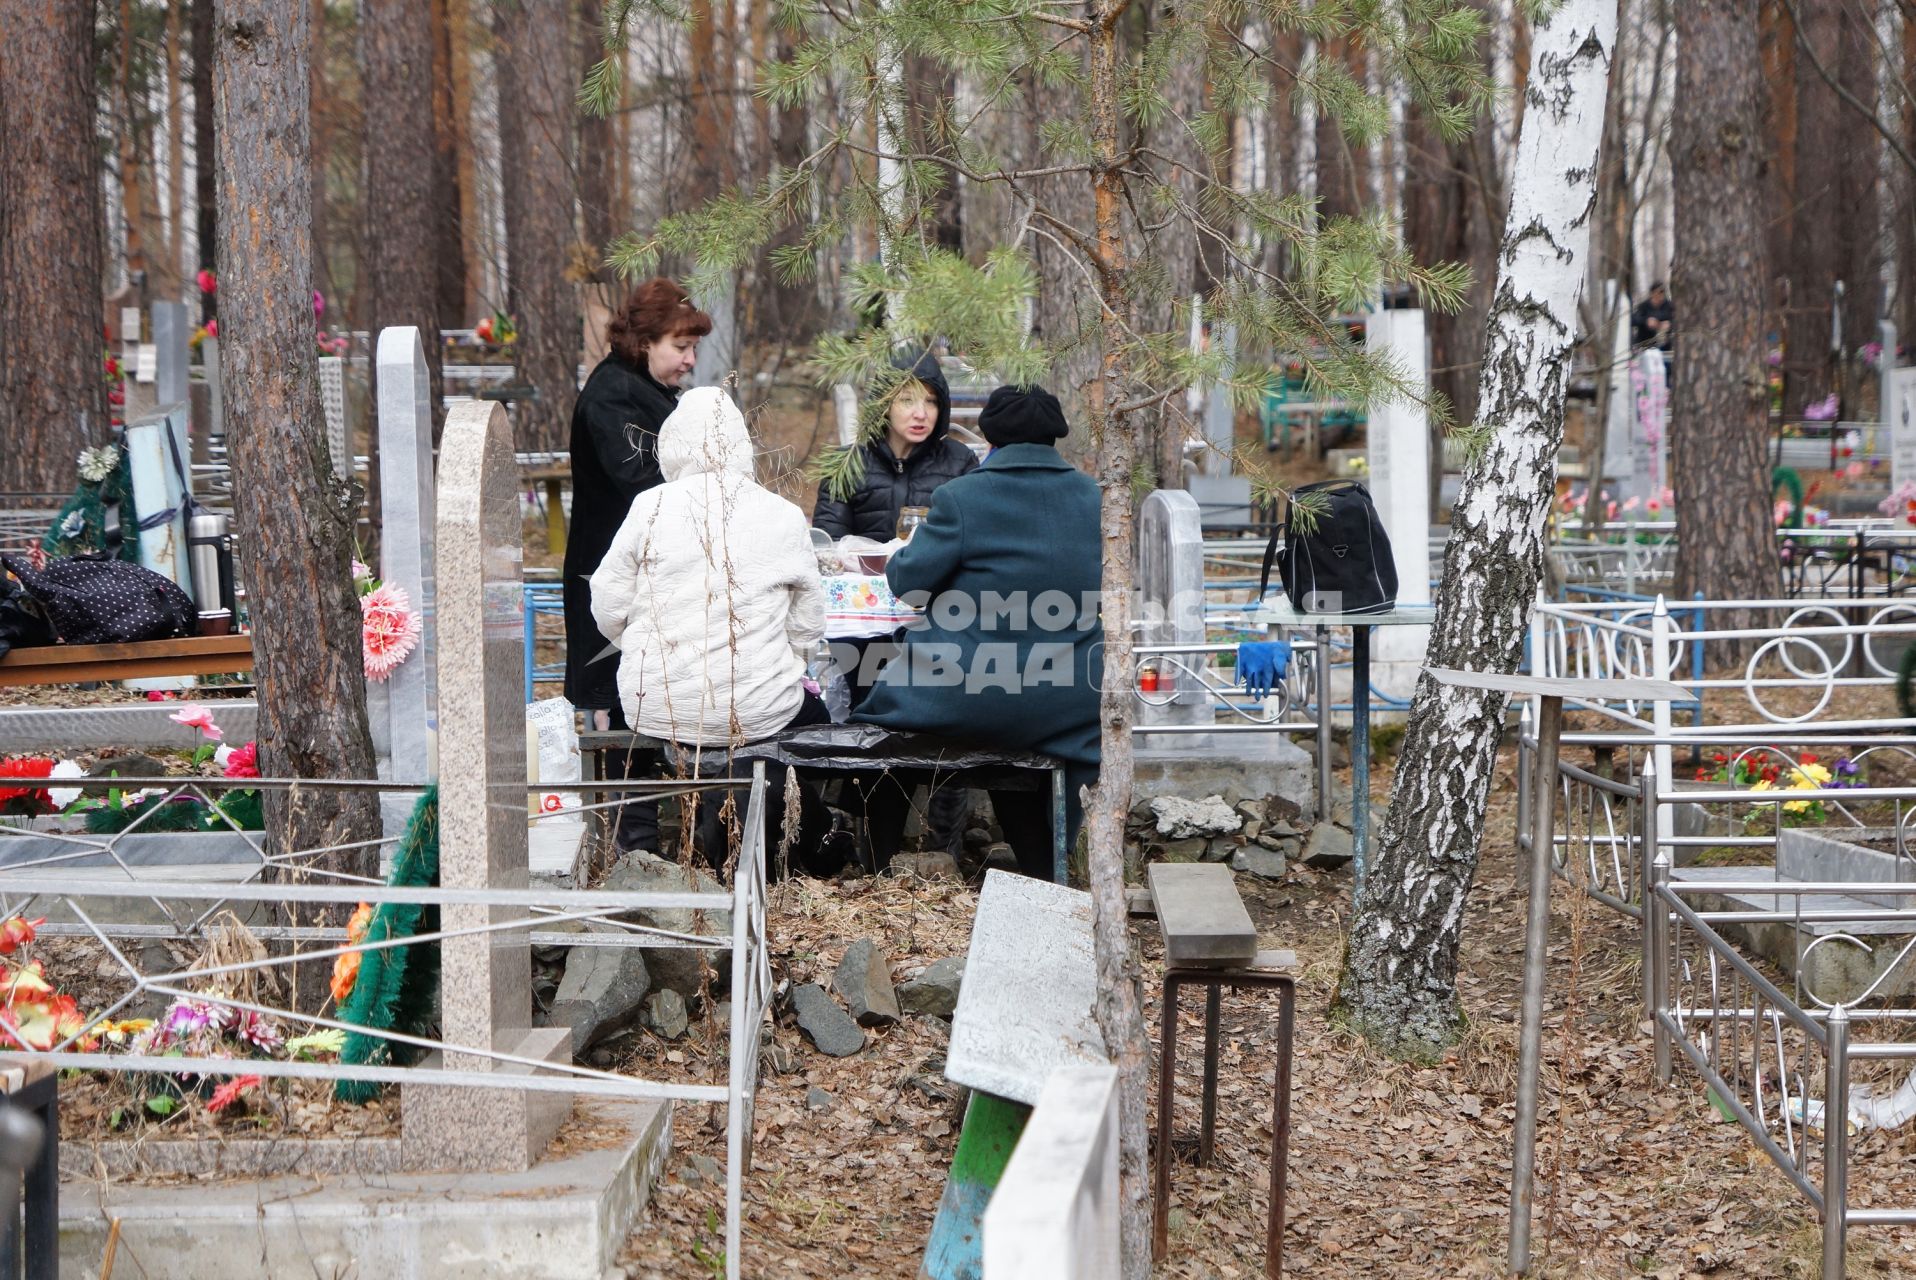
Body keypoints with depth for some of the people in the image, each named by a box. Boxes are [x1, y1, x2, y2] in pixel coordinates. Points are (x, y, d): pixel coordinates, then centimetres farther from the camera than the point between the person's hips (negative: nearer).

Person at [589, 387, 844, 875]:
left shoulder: (649, 508, -5)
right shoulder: (783, 517, -4)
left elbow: (607, 611, 2)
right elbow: (808, 626, 3)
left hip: (654, 707, 2)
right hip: (753, 713, -2)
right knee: (811, 714, 30)